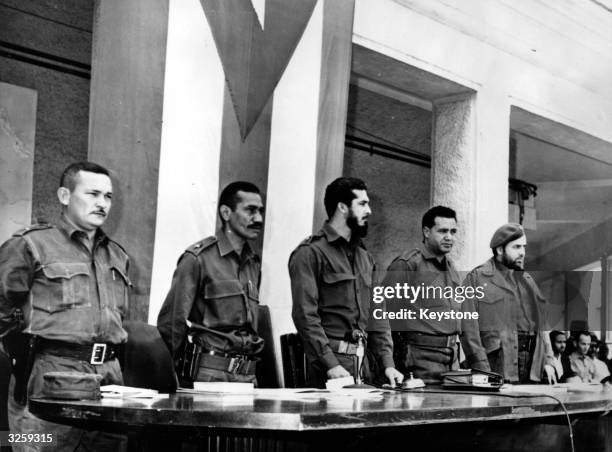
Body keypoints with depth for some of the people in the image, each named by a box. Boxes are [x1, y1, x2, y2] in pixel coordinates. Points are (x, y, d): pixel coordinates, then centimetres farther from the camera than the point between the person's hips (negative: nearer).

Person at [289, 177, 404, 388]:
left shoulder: (364, 257, 17)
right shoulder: (310, 253, -7)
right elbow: (305, 315, -15)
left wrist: (387, 363, 4)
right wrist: (331, 364, -22)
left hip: (362, 365, 7)